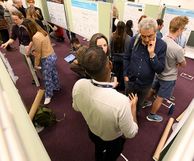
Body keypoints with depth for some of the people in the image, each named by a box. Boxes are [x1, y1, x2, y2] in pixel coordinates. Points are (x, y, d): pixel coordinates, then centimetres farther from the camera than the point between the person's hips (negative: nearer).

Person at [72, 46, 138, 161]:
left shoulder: (78, 85, -31)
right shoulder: (121, 101, -45)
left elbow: (76, 107, -7)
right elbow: (131, 133, -25)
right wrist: (133, 106, -12)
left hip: (93, 133, 4)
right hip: (114, 140, -3)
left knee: (99, 150, 38)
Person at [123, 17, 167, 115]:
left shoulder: (161, 45, -17)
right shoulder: (134, 40, -13)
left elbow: (159, 70, -18)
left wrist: (152, 54, -29)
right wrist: (125, 74, -2)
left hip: (145, 84, -1)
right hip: (130, 80, 1)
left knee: (139, 103, 24)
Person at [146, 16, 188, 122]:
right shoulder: (178, 49, -34)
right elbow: (183, 64, -13)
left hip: (159, 73, 6)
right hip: (169, 78, -6)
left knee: (152, 90, 28)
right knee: (160, 98, 12)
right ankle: (152, 115, 32)